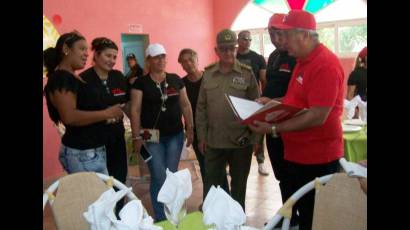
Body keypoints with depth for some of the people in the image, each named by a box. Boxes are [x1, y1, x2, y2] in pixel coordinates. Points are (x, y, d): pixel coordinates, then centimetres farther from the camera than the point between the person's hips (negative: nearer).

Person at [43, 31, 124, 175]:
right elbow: (69, 117, -25)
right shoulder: (61, 78, -14)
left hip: (91, 150, 10)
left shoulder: (71, 77, 16)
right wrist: (106, 113, -19)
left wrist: (107, 116, 13)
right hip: (82, 153, -10)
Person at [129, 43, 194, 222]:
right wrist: (136, 137, -12)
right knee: (159, 178, -4)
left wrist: (190, 128, 6)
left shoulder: (176, 80, 6)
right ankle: (161, 218, 13)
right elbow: (135, 110, -7)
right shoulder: (140, 83, -4)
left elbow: (185, 105, 10)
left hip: (175, 135, 3)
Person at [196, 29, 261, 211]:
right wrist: (201, 136, 3)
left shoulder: (247, 73, -4)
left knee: (239, 185, 14)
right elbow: (201, 108, 6)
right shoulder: (208, 74, 4)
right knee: (211, 184, 12)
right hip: (214, 141, 2)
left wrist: (257, 138, -6)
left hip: (241, 141, -2)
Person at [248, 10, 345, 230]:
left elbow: (317, 117, -26)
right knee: (299, 210, 20)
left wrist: (274, 129, -24)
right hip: (297, 154, 9)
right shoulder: (303, 60, 10)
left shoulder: (326, 64, -20)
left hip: (317, 158, -9)